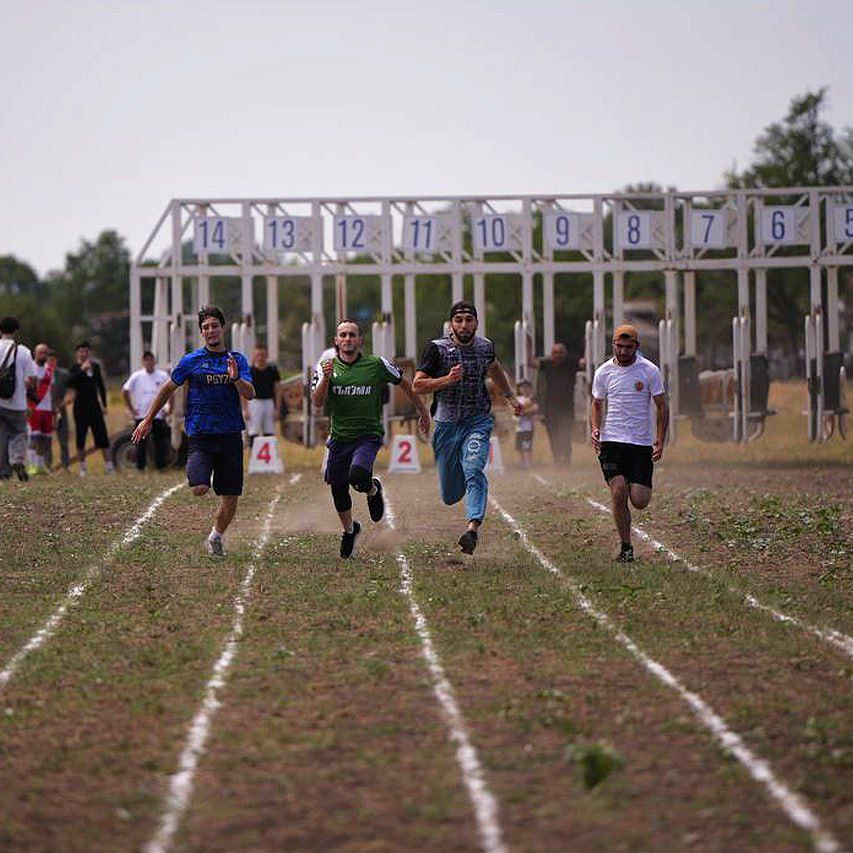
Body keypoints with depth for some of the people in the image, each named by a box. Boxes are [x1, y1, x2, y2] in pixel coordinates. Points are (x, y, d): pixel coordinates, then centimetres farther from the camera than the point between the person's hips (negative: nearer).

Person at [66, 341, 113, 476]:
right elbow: (70, 382, -21)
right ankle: (82, 467, 8)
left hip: (94, 405, 3)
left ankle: (108, 465, -2)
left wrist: (104, 405, 15)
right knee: (80, 438, 0)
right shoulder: (75, 368, -2)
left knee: (102, 436, -3)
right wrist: (82, 369, -26)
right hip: (80, 406, -3)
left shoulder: (95, 366, 11)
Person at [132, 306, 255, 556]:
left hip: (231, 435, 2)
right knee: (199, 489, -21)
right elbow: (168, 388, 15)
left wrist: (236, 378, -23)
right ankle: (194, 475, 14)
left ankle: (217, 534, 29)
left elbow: (250, 394, -3)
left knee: (231, 496, 4)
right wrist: (148, 420, 18)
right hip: (200, 434, -2)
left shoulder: (237, 360, 7)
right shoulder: (191, 361, 3)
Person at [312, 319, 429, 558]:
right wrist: (326, 378, -25)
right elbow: (318, 402, -8)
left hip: (368, 435, -3)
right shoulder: (328, 367, 1)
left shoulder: (377, 365, -4)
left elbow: (405, 385, 9)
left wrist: (423, 413, 16)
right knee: (338, 490, 11)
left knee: (357, 476, -29)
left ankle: (373, 489, 8)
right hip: (339, 438, 3)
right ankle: (349, 530, 38)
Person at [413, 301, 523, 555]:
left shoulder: (485, 346, 5)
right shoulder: (437, 349, -6)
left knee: (473, 470, -28)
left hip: (477, 422, 0)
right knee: (450, 497, 7)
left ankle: (473, 528, -38)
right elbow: (417, 385, -11)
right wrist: (448, 380, -23)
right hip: (447, 425, 0)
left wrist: (510, 397, 31)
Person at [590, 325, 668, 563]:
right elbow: (596, 403, 17)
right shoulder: (603, 372, 3)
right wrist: (595, 429, -1)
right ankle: (625, 547, -1)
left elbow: (662, 406, 5)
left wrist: (660, 441, -3)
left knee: (639, 501, -6)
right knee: (618, 493, -16)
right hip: (612, 442, 1)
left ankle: (636, 485, 33)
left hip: (642, 444, -1)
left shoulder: (650, 371, -2)